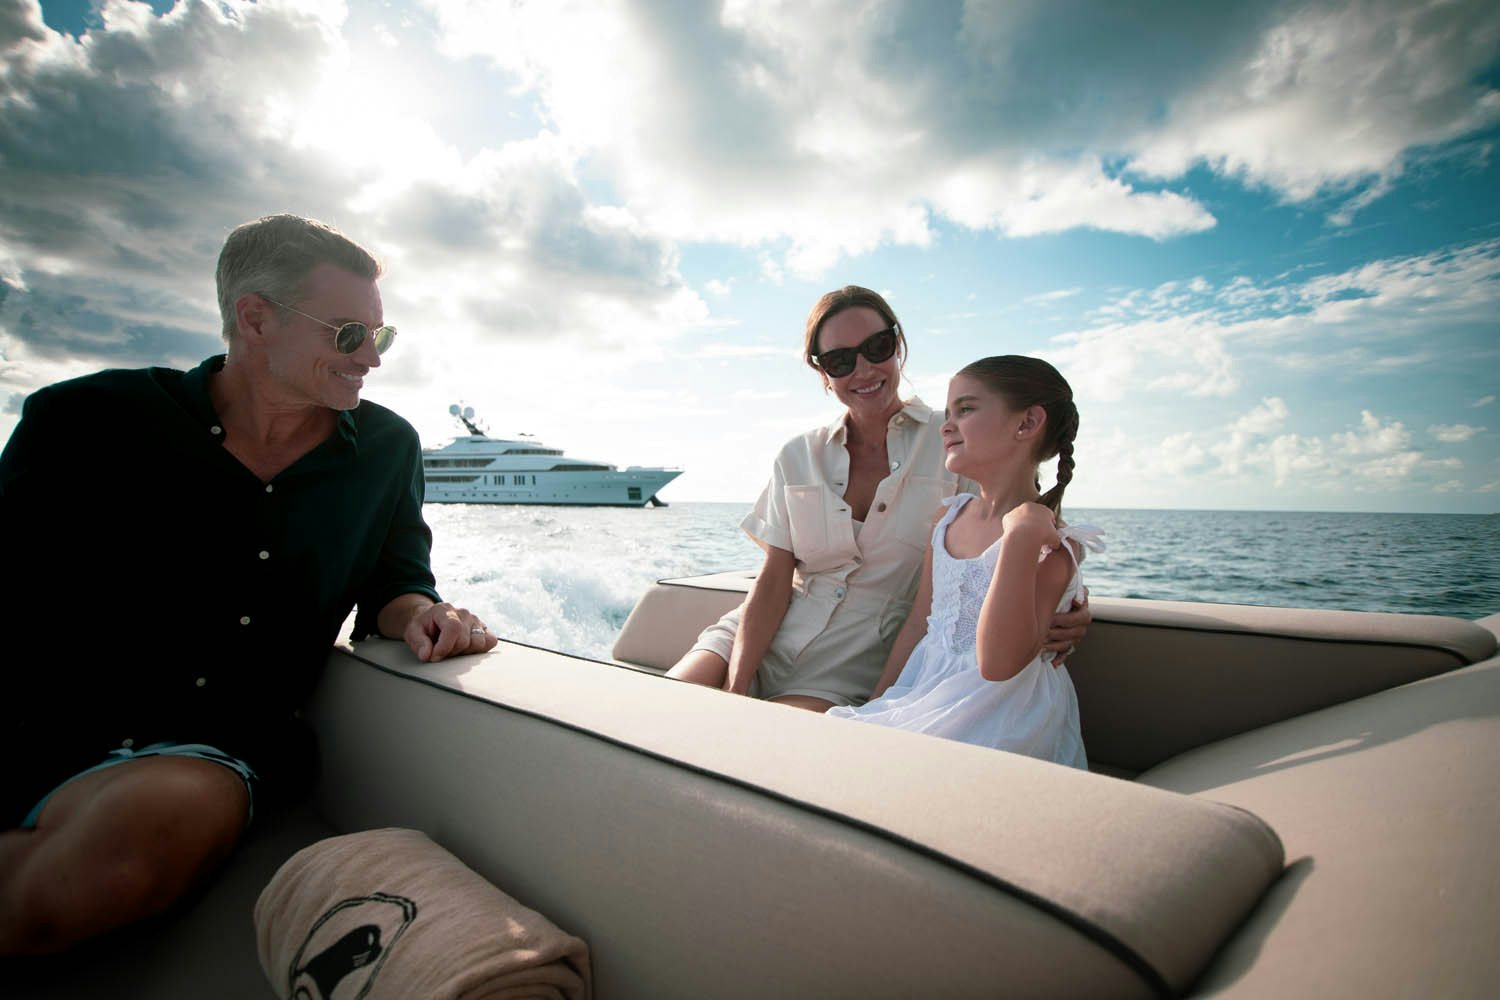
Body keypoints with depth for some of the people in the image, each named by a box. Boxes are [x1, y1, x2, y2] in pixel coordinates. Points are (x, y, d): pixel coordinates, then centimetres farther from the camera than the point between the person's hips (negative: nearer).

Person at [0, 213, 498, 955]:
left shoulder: (388, 450, 5)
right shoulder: (92, 422, -1)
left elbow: (393, 580, 12)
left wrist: (418, 614, -11)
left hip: (207, 752, 1)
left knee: (176, 811, -31)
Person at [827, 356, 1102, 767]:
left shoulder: (1051, 542, -15)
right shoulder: (948, 517, 8)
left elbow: (999, 664, -26)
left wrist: (1020, 536, -31)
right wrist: (875, 703, 12)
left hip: (999, 716, -6)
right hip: (926, 693, 7)